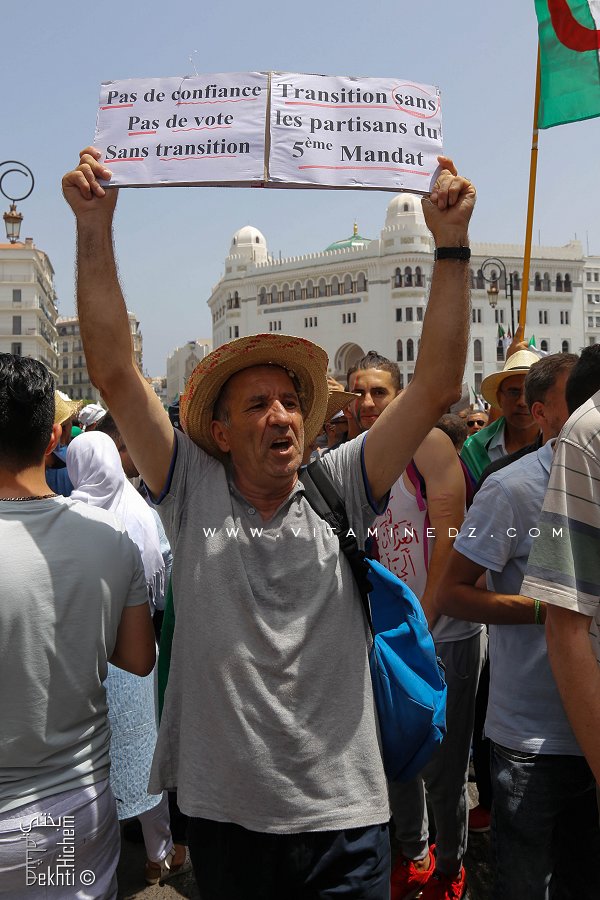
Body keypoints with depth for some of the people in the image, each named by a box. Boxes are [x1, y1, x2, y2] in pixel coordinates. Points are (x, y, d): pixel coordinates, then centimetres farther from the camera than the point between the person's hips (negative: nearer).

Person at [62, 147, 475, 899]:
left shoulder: (337, 490, -5)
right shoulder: (193, 492, -6)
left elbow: (436, 387, -11)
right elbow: (113, 373, -13)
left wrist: (451, 242, -17)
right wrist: (94, 226, -18)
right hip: (223, 808, 0)